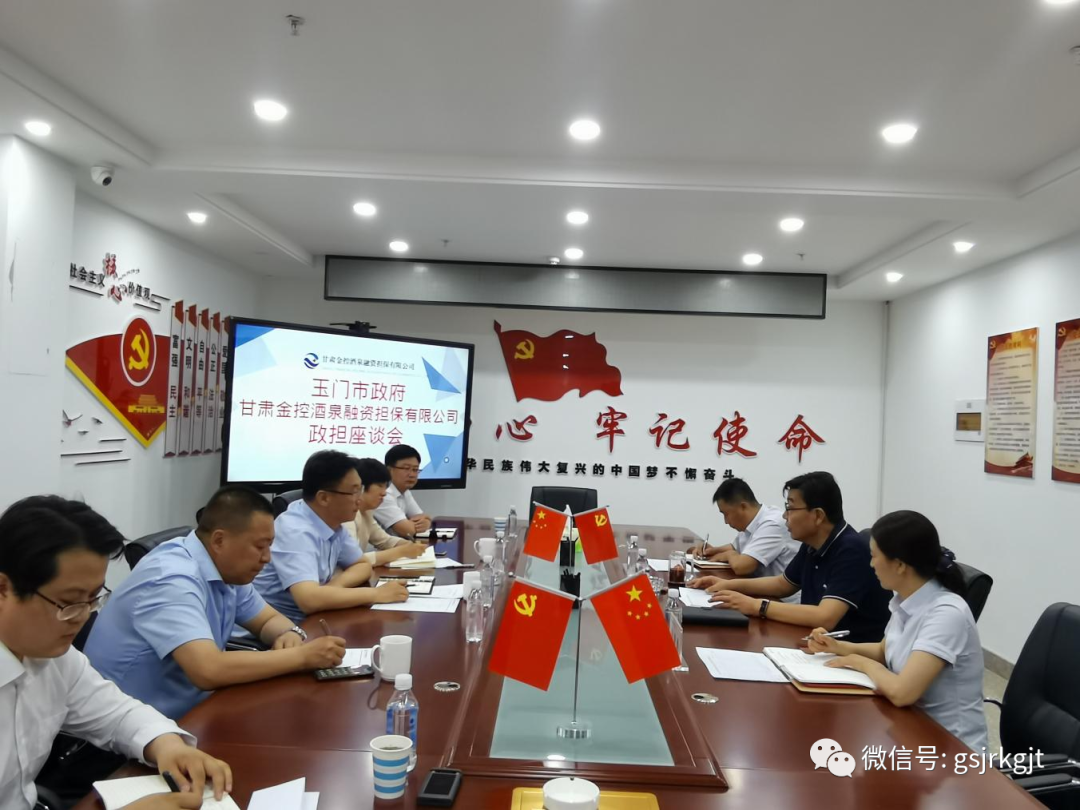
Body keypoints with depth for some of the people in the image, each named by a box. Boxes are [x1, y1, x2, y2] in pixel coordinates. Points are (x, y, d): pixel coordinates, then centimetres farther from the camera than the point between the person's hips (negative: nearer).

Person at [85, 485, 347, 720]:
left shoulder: (228, 570, 1)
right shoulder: (172, 579, -25)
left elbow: (269, 620, 13)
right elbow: (209, 671, -35)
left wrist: (291, 635, -11)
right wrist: (303, 656, -27)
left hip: (187, 713, 8)